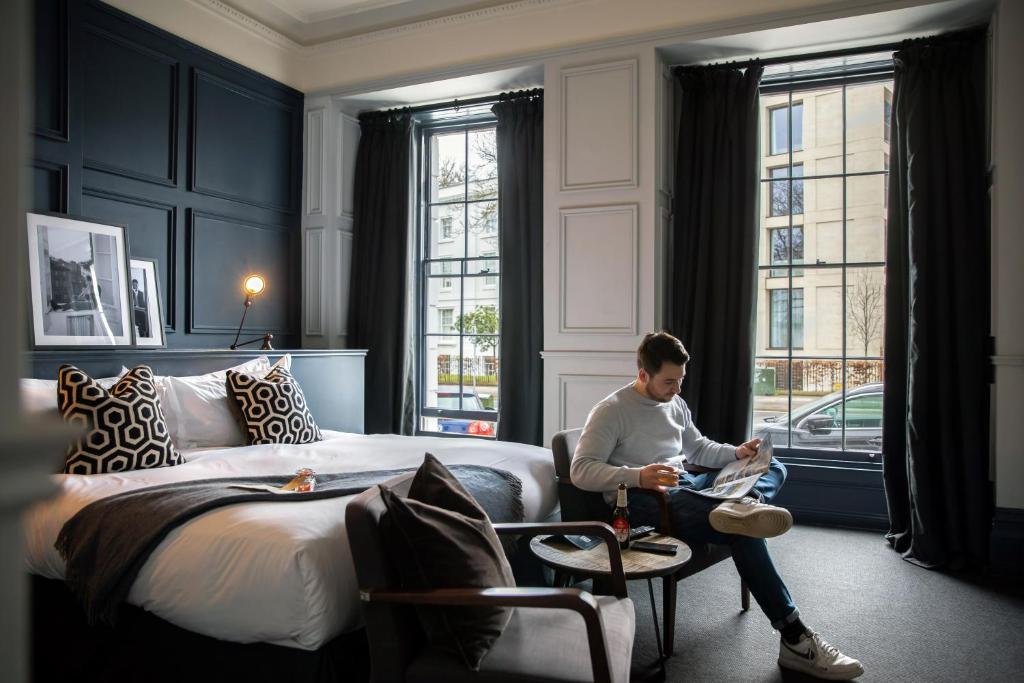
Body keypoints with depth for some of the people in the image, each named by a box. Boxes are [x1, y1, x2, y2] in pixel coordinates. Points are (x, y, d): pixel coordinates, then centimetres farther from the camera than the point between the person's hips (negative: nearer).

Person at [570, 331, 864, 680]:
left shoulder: (676, 403, 15)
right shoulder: (610, 411, -9)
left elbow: (698, 449, 27)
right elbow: (580, 470, -18)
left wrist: (736, 453, 7)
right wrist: (636, 477, -33)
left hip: (686, 485, 9)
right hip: (643, 499, -9)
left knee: (774, 467, 2)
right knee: (742, 530, -28)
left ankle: (742, 504, -33)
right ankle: (794, 638, -21)